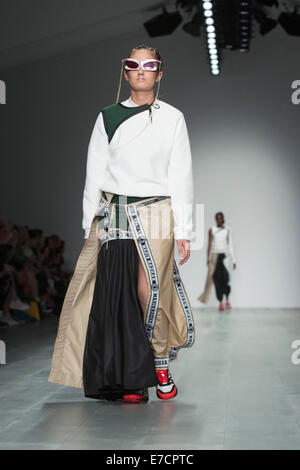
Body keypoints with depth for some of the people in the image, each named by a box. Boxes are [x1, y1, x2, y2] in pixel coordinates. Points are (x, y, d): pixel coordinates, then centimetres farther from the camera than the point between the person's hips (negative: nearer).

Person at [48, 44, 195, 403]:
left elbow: (181, 177, 6)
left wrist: (183, 231, 1)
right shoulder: (107, 117, 10)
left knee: (151, 291, -10)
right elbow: (94, 174, 11)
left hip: (156, 214, -1)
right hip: (114, 215, 1)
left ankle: (161, 363, 14)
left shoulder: (173, 118, 7)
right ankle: (130, 381, 4)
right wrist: (90, 226, 5)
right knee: (116, 294, -5)